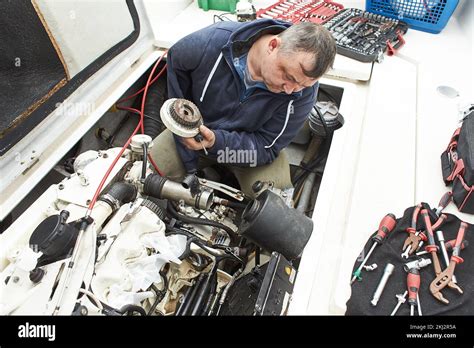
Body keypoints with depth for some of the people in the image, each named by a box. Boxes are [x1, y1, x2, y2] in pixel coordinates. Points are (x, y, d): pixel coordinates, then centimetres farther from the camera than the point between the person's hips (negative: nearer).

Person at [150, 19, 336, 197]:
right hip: (196, 129, 1)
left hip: (249, 144, 0)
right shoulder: (212, 41, -27)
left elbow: (267, 147, -22)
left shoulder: (304, 91, -27)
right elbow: (175, 63, -5)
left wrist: (216, 142, -39)